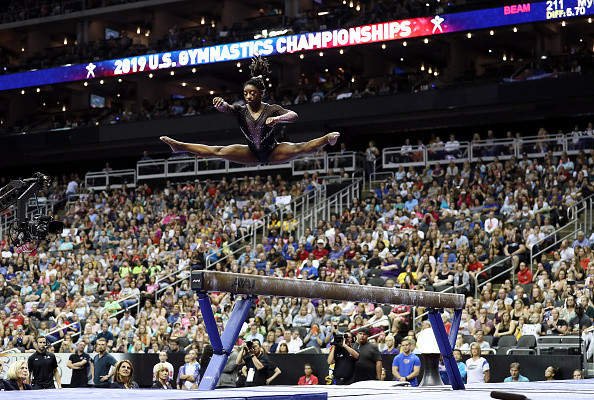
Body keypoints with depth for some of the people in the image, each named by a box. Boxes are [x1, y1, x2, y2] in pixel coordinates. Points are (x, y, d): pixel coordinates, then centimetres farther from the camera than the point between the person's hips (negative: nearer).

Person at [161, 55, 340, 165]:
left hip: (273, 152, -3)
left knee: (298, 148, -30)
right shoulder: (241, 110, -7)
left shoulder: (271, 109, -15)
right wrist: (220, 103, -51)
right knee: (219, 151, -3)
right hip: (253, 154, 3)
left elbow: (293, 115, -28)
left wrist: (277, 119, -47)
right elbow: (225, 108, -26)